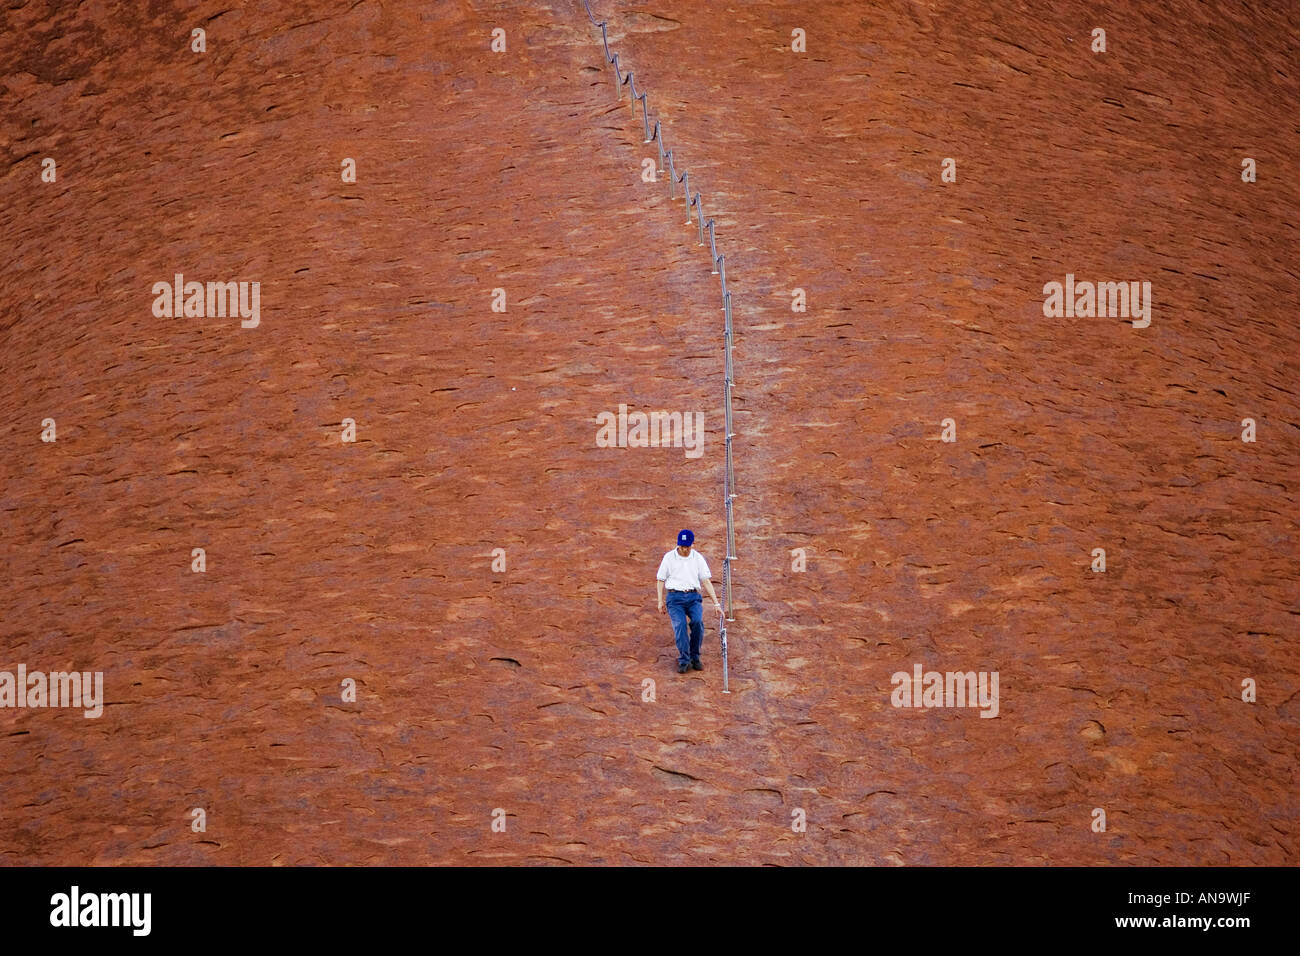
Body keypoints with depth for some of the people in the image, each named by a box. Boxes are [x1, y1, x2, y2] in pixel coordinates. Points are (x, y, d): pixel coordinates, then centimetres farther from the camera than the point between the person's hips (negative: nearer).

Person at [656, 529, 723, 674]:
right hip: (675, 597, -1)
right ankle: (684, 661, -25)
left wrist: (716, 603, 4)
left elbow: (706, 581, 9)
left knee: (698, 621, -26)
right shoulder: (669, 557, 5)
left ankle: (694, 657, -12)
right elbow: (660, 580, 11)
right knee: (679, 625, -25)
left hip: (693, 597, 1)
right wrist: (660, 601, 3)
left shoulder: (698, 558, 9)